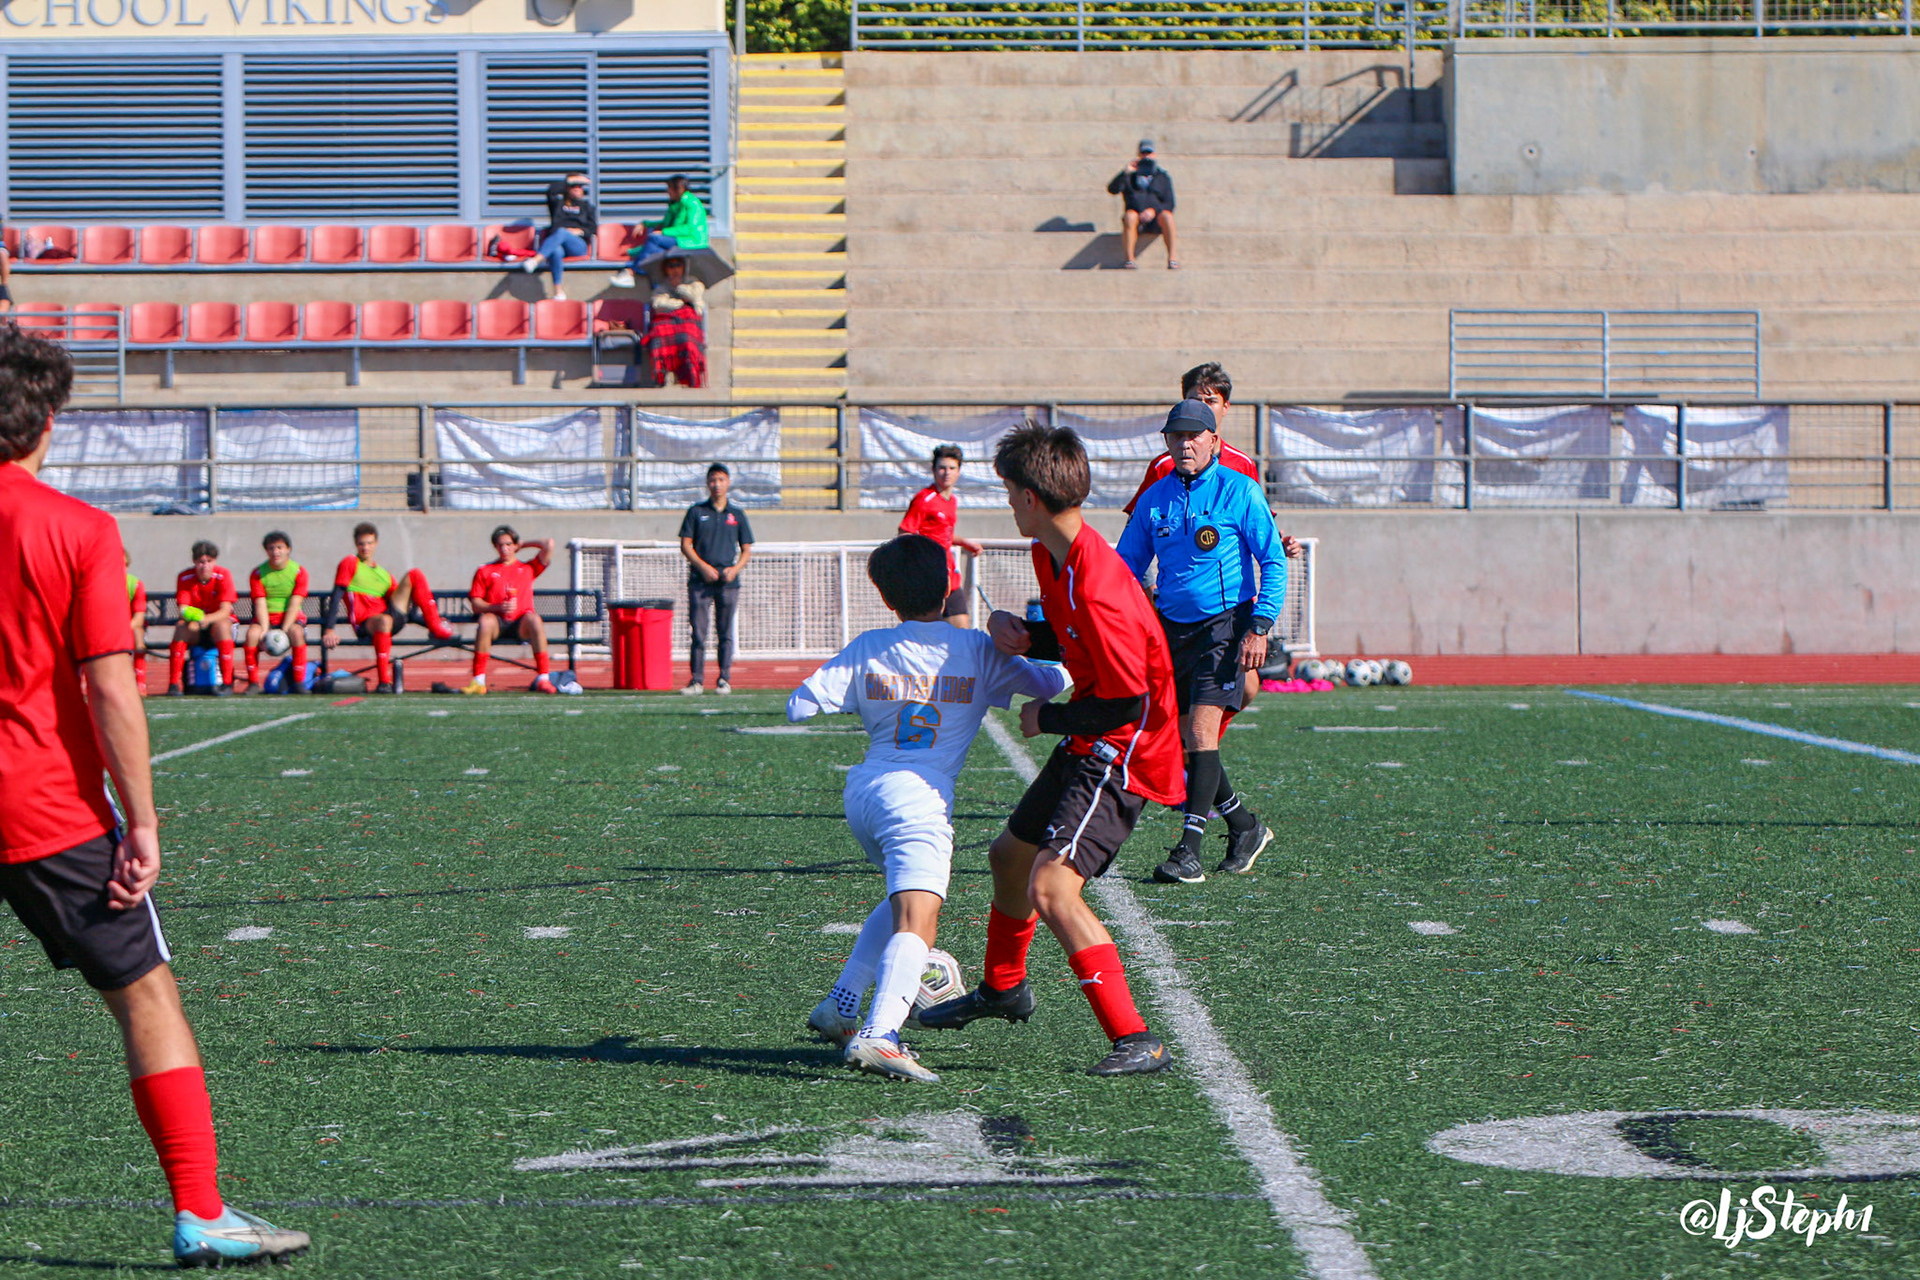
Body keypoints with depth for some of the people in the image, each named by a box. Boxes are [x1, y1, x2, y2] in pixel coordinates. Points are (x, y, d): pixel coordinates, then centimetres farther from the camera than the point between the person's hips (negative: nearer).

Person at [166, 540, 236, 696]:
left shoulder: (223, 575, -14)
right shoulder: (185, 577, -8)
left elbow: (225, 610, -22)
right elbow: (182, 610, -14)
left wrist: (206, 619, -42)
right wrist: (192, 618, -39)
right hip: (196, 631, 2)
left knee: (221, 625, -35)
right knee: (181, 626, -29)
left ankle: (227, 683, -35)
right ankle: (174, 684, -31)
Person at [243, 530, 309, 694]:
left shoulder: (299, 572, -3)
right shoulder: (258, 573, 2)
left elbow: (295, 604, -10)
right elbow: (260, 604, -7)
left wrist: (284, 630, -21)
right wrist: (265, 629, -22)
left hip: (291, 618, -1)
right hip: (267, 618, 1)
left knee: (296, 632, -34)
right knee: (252, 632, -30)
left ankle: (299, 682, -26)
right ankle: (254, 683, -23)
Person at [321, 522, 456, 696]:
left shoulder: (384, 574, 25)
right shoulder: (350, 564, 8)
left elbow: (401, 601, 27)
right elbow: (336, 597, -2)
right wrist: (329, 629, -15)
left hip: (394, 616, 6)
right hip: (364, 625, -6)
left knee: (414, 575, -2)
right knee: (384, 620, -44)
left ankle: (436, 627, -12)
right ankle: (384, 682, -47)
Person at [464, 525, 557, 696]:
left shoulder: (528, 568, 21)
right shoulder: (484, 571, 17)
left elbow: (549, 545, 12)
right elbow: (476, 604, 7)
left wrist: (524, 544, 22)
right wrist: (498, 607, -11)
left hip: (521, 624, 0)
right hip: (497, 621, 0)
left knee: (534, 618, -34)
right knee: (486, 621, -35)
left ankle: (543, 679, -37)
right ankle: (478, 681, -36)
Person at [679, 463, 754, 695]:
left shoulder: (737, 515, 12)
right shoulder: (696, 512, 8)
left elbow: (747, 550, 13)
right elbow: (685, 545, 5)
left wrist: (735, 569, -6)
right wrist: (703, 566, -9)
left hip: (728, 581, 1)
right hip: (700, 580, -1)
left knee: (725, 634, 2)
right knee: (698, 632, -4)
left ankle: (724, 680, 6)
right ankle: (696, 680, -2)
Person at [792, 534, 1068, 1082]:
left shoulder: (867, 650, 9)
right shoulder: (977, 651, 3)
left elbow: (798, 706, 6)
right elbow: (1053, 682, 12)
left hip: (861, 791, 6)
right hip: (919, 798, -6)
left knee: (906, 898, 29)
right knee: (915, 924, -17)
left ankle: (840, 1004, 26)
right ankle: (877, 1035, -38)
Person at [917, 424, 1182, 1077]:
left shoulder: (1098, 592, -30)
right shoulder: (1051, 556, 1)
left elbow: (1129, 704, -25)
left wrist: (1047, 718, -11)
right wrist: (1013, 629, -3)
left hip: (1124, 754, -11)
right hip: (1085, 748, 11)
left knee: (1052, 887, -24)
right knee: (1011, 854, 27)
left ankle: (1136, 1041, -22)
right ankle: (1002, 988, 52)